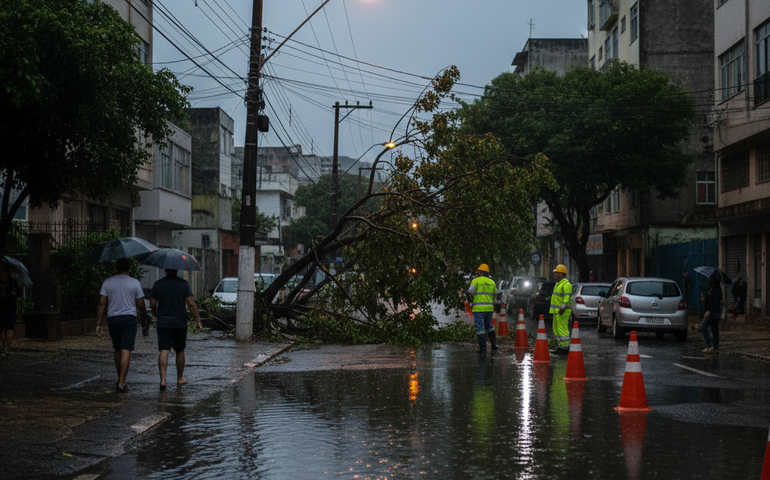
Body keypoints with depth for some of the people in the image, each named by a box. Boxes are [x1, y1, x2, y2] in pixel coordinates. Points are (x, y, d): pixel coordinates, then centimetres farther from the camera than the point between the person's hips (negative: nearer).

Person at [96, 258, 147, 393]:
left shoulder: (107, 282, 2)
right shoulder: (135, 283, -2)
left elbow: (102, 304, -2)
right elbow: (141, 305, -1)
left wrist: (99, 323, 0)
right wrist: (143, 318, 18)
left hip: (112, 318, 3)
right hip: (129, 318, -3)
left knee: (117, 350, 17)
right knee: (126, 351, -6)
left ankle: (120, 379, 30)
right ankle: (122, 383, -14)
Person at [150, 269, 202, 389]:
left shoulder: (158, 284, -1)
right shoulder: (183, 284, -5)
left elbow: (152, 305, 3)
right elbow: (191, 304, -10)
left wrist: (156, 316, 24)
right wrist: (198, 321, -3)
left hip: (163, 323, 0)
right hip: (180, 323, 0)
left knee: (163, 351, -4)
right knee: (180, 351, 14)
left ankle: (163, 379, -18)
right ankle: (180, 378, 27)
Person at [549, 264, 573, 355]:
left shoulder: (566, 284, -13)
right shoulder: (558, 283, 20)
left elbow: (567, 297, -23)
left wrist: (562, 308, -30)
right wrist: (554, 310, 27)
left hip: (562, 312, -11)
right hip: (556, 311, 11)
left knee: (562, 329, -11)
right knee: (556, 329, 13)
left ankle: (565, 347, -8)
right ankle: (561, 346, 20)